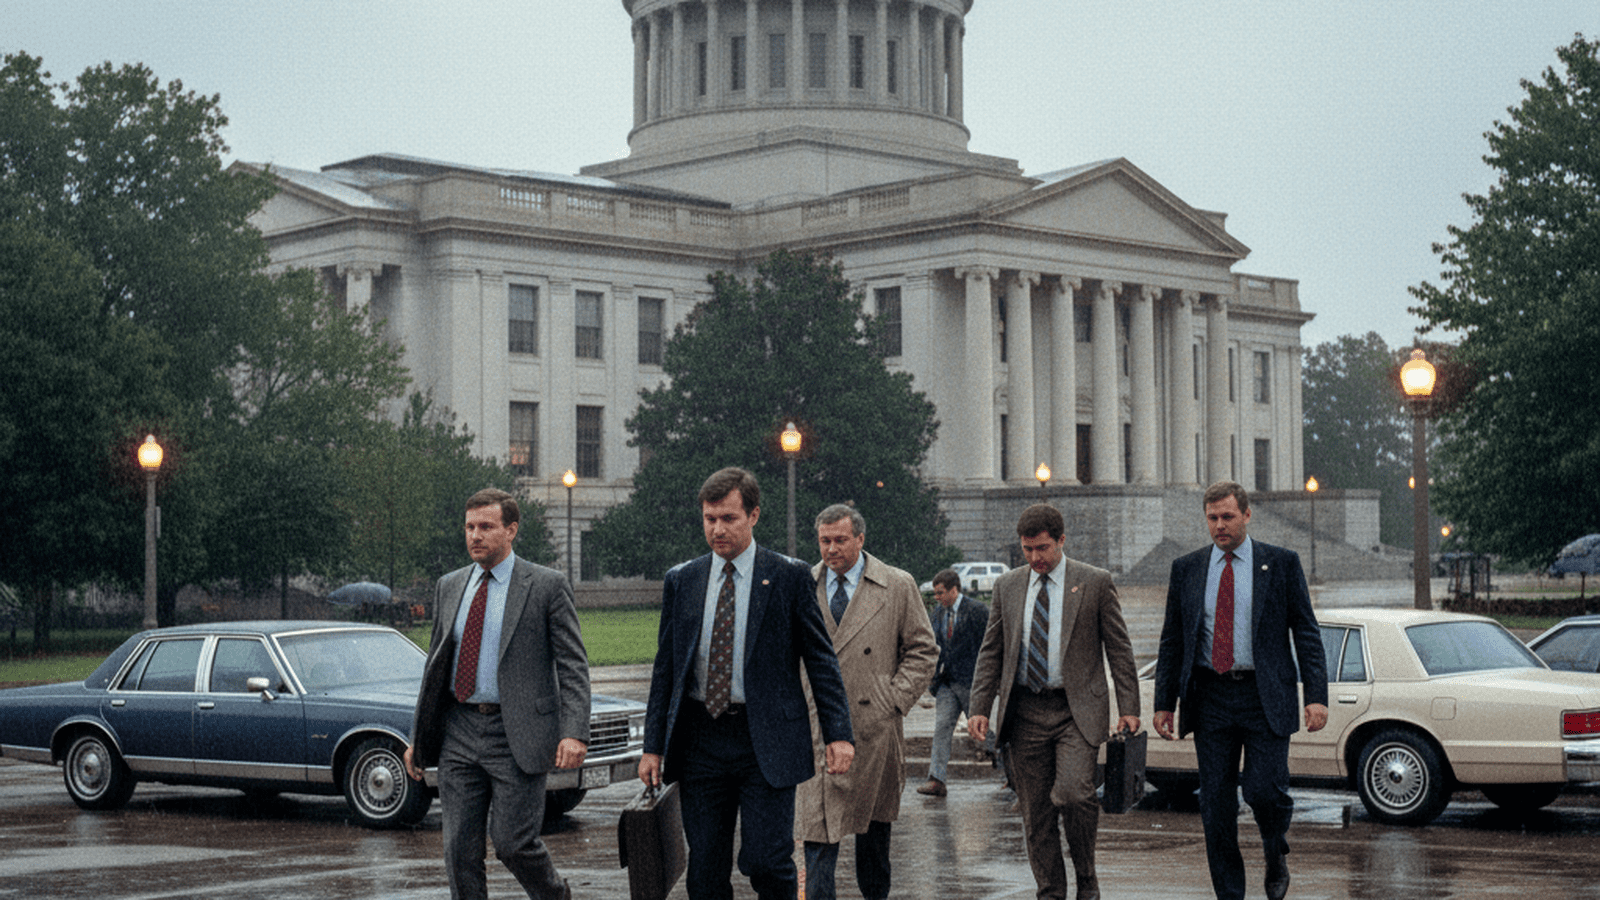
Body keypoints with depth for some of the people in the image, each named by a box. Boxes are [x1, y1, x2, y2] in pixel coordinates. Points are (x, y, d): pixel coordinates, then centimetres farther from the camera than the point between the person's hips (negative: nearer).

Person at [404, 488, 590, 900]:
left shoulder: (547, 586, -3)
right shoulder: (449, 587, 12)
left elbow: (573, 665, -6)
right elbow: (435, 663, 18)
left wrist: (574, 732, -18)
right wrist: (418, 738, 14)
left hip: (516, 735, -5)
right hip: (459, 733, 5)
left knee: (511, 840, -6)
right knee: (461, 849, 3)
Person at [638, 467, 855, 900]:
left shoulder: (789, 577, 1)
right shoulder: (681, 581, 10)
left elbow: (821, 658, 2)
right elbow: (665, 667, 13)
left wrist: (838, 733, -5)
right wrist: (653, 747, 9)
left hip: (766, 742, -3)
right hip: (700, 742, 3)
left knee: (767, 862, -11)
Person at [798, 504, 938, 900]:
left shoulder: (897, 586, 2)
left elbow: (923, 649, 5)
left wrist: (895, 699, -5)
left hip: (874, 726, 0)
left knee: (874, 824, 12)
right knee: (818, 831, -7)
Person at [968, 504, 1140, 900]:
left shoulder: (1095, 582, 1)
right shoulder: (1007, 586, 10)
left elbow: (1119, 648, 3)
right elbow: (990, 653, 13)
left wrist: (1128, 708, -3)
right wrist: (980, 708, 4)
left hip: (1077, 711, -3)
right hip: (1024, 712, 3)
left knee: (1073, 794, -19)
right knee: (1035, 812, 4)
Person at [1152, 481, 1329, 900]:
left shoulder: (1281, 563, 3)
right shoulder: (1187, 568, 9)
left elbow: (1306, 632, 2)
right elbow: (1171, 641, 12)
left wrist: (1316, 695, -8)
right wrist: (1164, 703, 6)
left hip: (1265, 697, -2)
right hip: (1210, 698, 2)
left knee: (1265, 790, -11)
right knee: (1216, 805, 2)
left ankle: (1276, 856, 21)